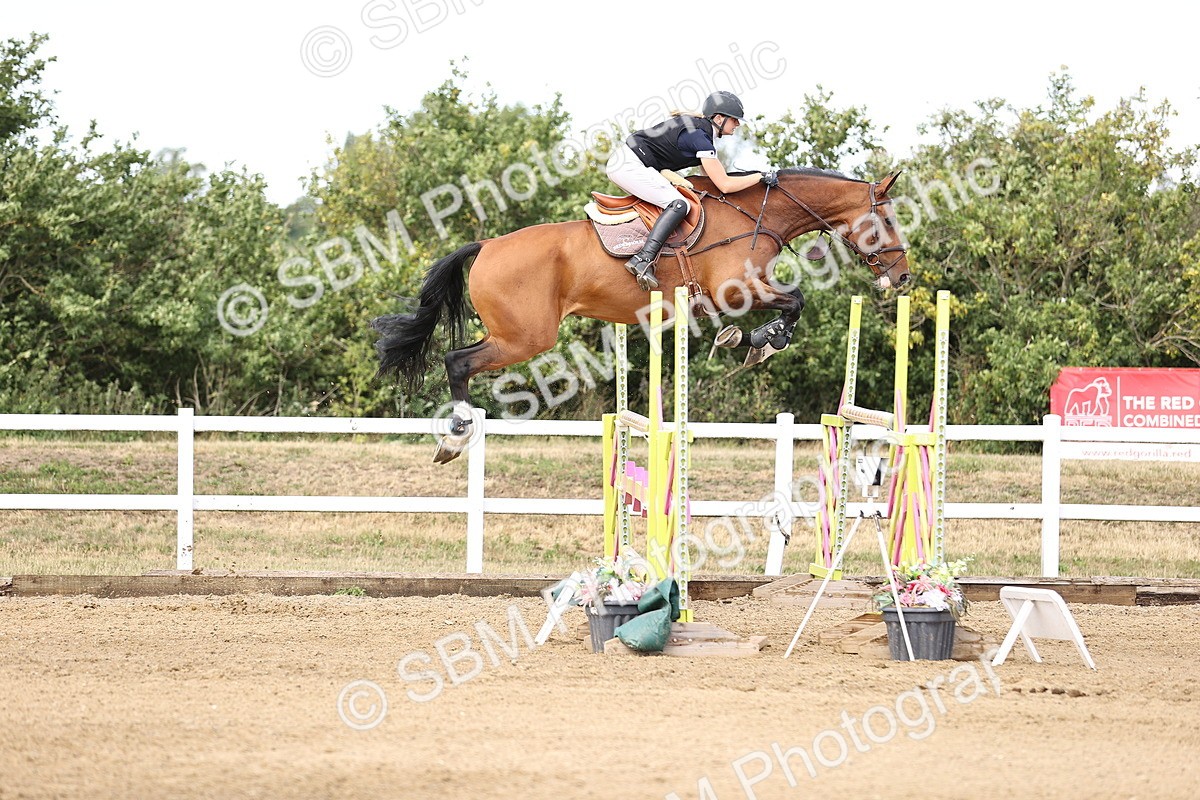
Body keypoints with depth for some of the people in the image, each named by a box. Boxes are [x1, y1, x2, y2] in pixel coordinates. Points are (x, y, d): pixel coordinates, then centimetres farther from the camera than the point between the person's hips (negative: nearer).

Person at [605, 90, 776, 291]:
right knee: (679, 205, -21)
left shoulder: (699, 129, 14)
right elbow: (724, 185, -17)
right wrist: (761, 177, -9)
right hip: (630, 166, -11)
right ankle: (643, 260, -32)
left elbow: (716, 175, 22)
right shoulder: (699, 137, -16)